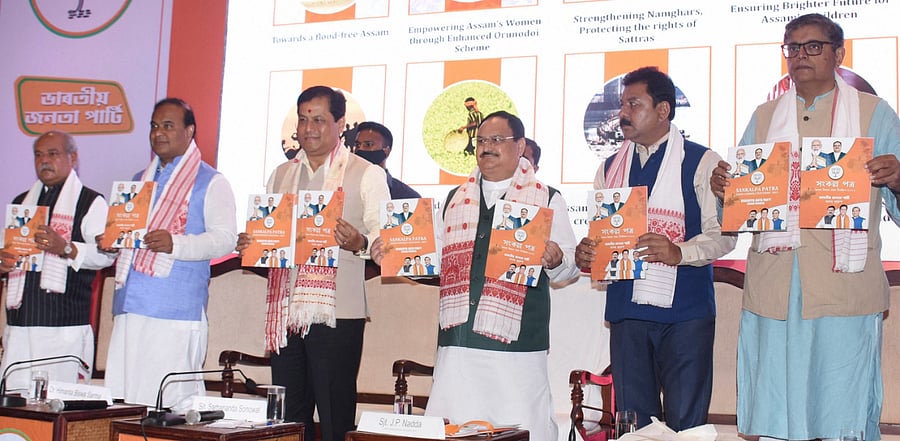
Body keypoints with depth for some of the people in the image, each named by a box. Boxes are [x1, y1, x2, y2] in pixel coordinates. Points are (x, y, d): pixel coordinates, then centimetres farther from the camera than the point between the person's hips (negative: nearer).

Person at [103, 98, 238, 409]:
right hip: (131, 305, 7)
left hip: (176, 309, -7)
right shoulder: (140, 180, 24)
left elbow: (225, 238, -9)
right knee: (121, 391, 4)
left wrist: (175, 244, -24)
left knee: (171, 400, -8)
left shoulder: (210, 182, 1)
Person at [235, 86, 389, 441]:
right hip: (286, 314, 5)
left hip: (337, 315, -5)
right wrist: (248, 245, 1)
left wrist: (358, 242, -25)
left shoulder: (367, 174, 2)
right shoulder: (281, 175, 18)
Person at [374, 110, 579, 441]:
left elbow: (570, 267, 2)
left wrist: (555, 261, -19)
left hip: (516, 343, -4)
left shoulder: (547, 199, 7)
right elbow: (435, 257, 24)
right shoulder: (456, 198, 20)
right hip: (457, 341, 4)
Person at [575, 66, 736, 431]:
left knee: (685, 422, -3)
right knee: (633, 423, 8)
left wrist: (678, 252, -23)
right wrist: (586, 255, -4)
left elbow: (723, 234, -6)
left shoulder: (701, 162, 0)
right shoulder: (610, 168, 16)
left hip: (684, 310, -4)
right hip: (626, 308, 5)